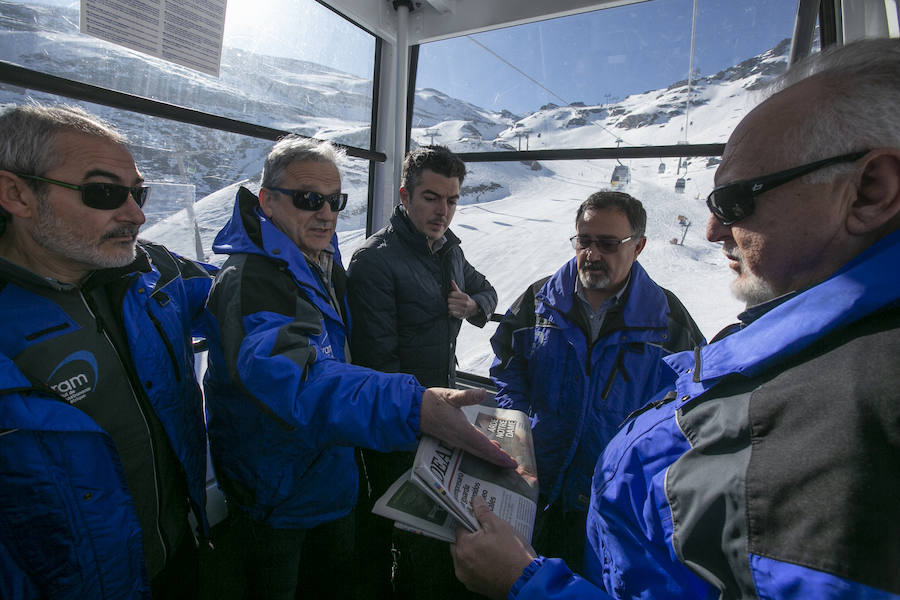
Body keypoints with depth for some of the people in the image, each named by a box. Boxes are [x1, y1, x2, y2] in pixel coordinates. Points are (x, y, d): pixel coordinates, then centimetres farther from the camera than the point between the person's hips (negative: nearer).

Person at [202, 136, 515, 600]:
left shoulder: (326, 263, 1)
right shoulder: (248, 281, -29)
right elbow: (292, 376, -48)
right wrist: (412, 406, -59)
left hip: (331, 479, 8)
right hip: (273, 500, -7)